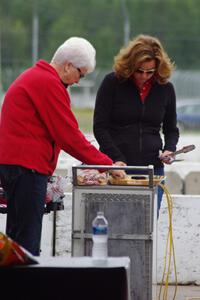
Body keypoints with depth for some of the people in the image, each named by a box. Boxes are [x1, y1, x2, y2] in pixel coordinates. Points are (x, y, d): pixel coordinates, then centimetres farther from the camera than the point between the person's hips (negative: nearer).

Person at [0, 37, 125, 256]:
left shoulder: (34, 76, 21)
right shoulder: (49, 83, -12)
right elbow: (69, 135, -14)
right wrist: (106, 164, -7)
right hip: (27, 166, -11)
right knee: (28, 238, -11)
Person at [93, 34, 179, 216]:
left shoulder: (165, 88, 7)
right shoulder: (112, 83, -1)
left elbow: (171, 129, 18)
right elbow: (100, 127, -3)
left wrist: (169, 150, -3)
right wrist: (117, 159, -14)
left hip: (152, 167, 2)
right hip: (116, 167, -2)